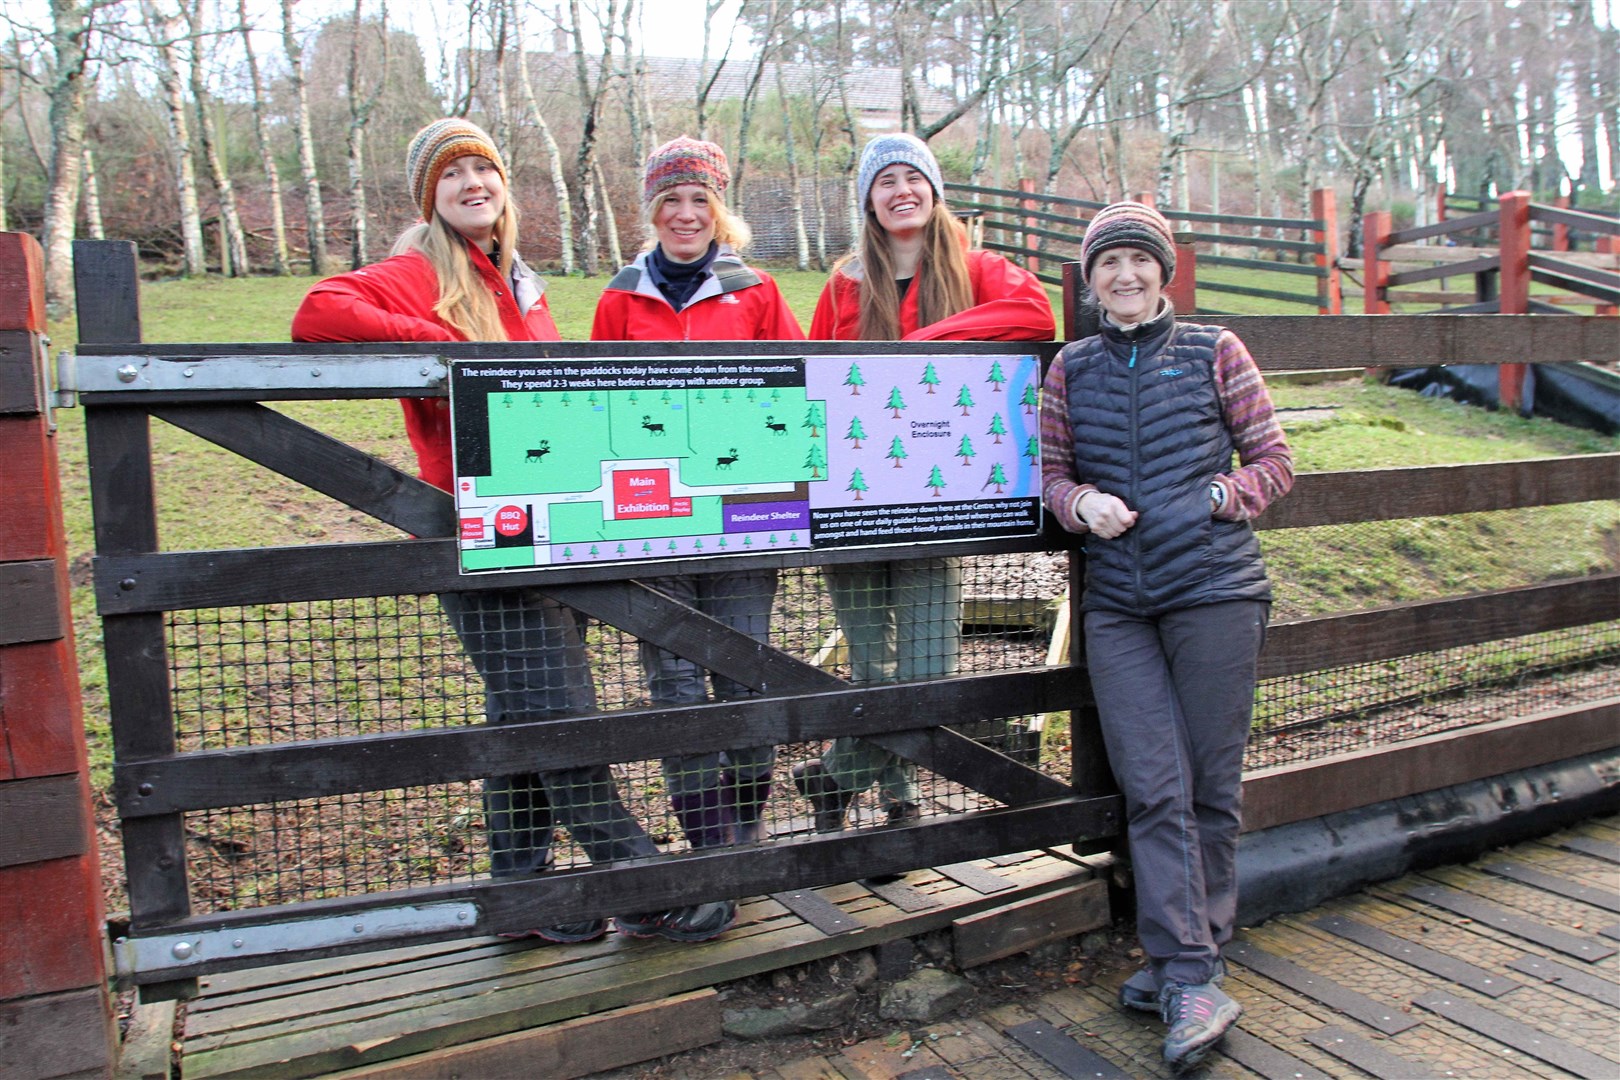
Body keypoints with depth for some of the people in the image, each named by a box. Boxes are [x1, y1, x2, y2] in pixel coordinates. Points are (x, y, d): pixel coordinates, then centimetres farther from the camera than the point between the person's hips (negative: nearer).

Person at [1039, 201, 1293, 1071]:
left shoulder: (1213, 352, 5)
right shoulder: (1071, 369, 11)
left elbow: (1275, 461, 7)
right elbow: (1050, 472, 14)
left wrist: (1217, 498, -10)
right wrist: (1083, 502, -7)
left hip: (1216, 592, -1)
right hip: (1116, 604, 2)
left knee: (1209, 787, 5)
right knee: (1153, 791, -3)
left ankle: (1187, 959, 22)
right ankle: (1192, 981, 6)